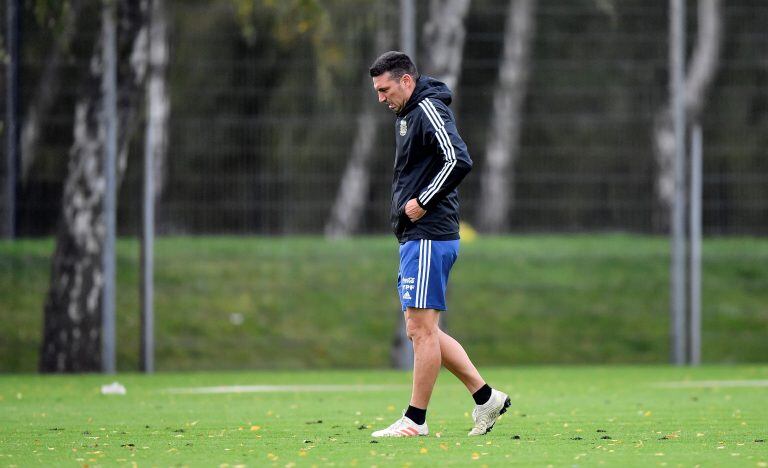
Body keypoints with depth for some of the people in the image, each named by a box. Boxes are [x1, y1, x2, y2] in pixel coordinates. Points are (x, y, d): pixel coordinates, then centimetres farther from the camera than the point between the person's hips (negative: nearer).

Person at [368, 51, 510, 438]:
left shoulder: (428, 109, -12)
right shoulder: (408, 114, 19)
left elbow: (458, 160, -25)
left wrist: (422, 203, -19)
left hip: (428, 238, -11)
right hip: (417, 237, 11)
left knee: (421, 328, -7)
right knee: (421, 330, 10)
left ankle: (415, 420, -4)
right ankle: (486, 398, 12)